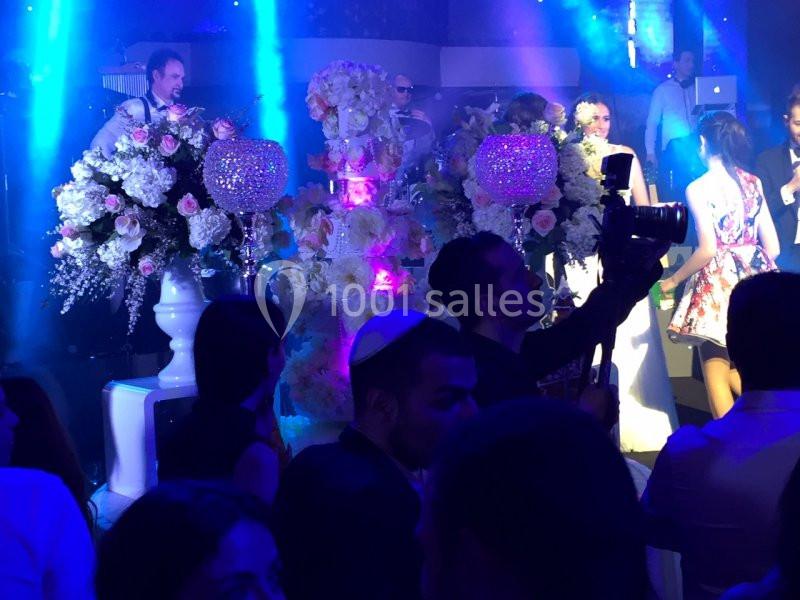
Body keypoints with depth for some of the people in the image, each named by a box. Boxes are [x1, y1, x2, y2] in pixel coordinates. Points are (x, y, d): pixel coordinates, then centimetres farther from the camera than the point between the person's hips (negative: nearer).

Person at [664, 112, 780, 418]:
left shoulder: (699, 188, -10)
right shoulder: (754, 182, 7)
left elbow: (707, 249, -17)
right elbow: (773, 246, 6)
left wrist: (672, 280, -5)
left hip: (718, 283, -6)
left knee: (716, 369, 4)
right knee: (737, 369, 16)